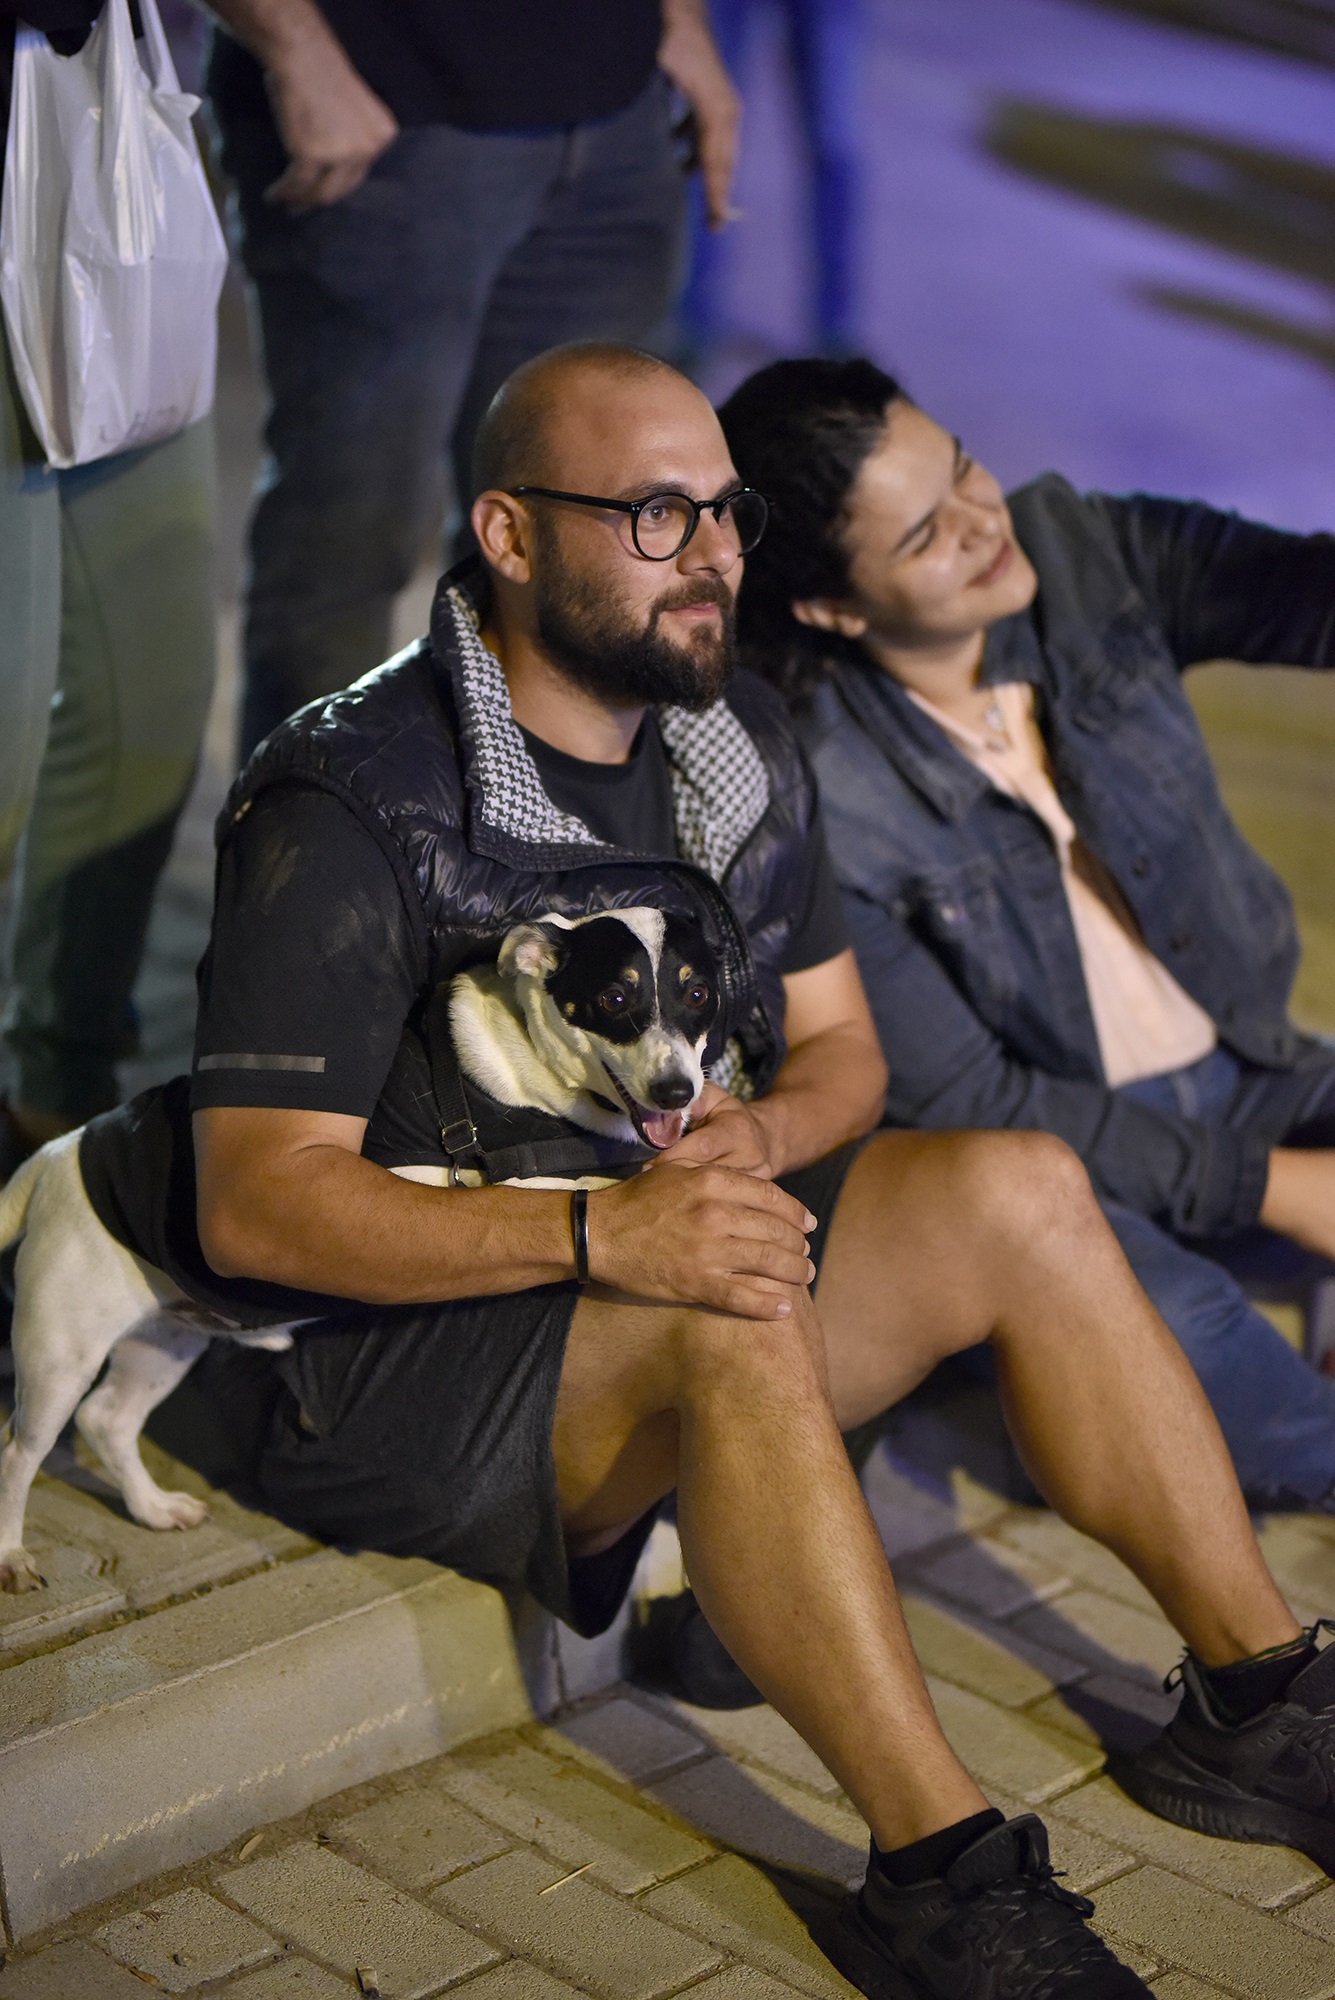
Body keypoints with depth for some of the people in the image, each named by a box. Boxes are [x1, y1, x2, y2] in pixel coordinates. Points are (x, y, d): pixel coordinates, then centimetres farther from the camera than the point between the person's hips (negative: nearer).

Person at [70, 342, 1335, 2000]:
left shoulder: (738, 740, 6)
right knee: (736, 1320, -35)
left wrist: (765, 1135, -13)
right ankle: (937, 1866, -28)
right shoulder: (348, 807, -17)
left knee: (1018, 1191, -12)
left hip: (673, 1242, 7)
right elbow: (257, 1206, -23)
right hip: (397, 1338, -7)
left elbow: (838, 1044, 13)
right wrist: (598, 1232, -35)